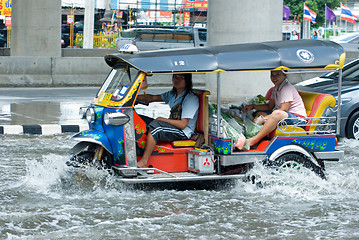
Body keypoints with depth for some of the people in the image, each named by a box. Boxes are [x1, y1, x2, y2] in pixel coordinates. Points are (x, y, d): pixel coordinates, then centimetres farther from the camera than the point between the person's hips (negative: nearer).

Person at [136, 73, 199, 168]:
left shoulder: (191, 99, -13)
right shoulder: (173, 94, 14)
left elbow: (183, 124, -19)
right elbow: (152, 98, 15)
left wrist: (162, 119, -13)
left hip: (183, 133, -9)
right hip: (172, 128, 9)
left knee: (154, 126, -31)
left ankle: (143, 162, -32)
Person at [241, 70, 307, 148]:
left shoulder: (287, 88, -15)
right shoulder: (276, 88, 15)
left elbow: (283, 110, -22)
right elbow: (270, 106, 22)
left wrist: (264, 118, -22)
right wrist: (253, 106, 9)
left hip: (298, 118, -11)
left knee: (277, 114, -39)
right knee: (259, 113, 8)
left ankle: (254, 140, -39)